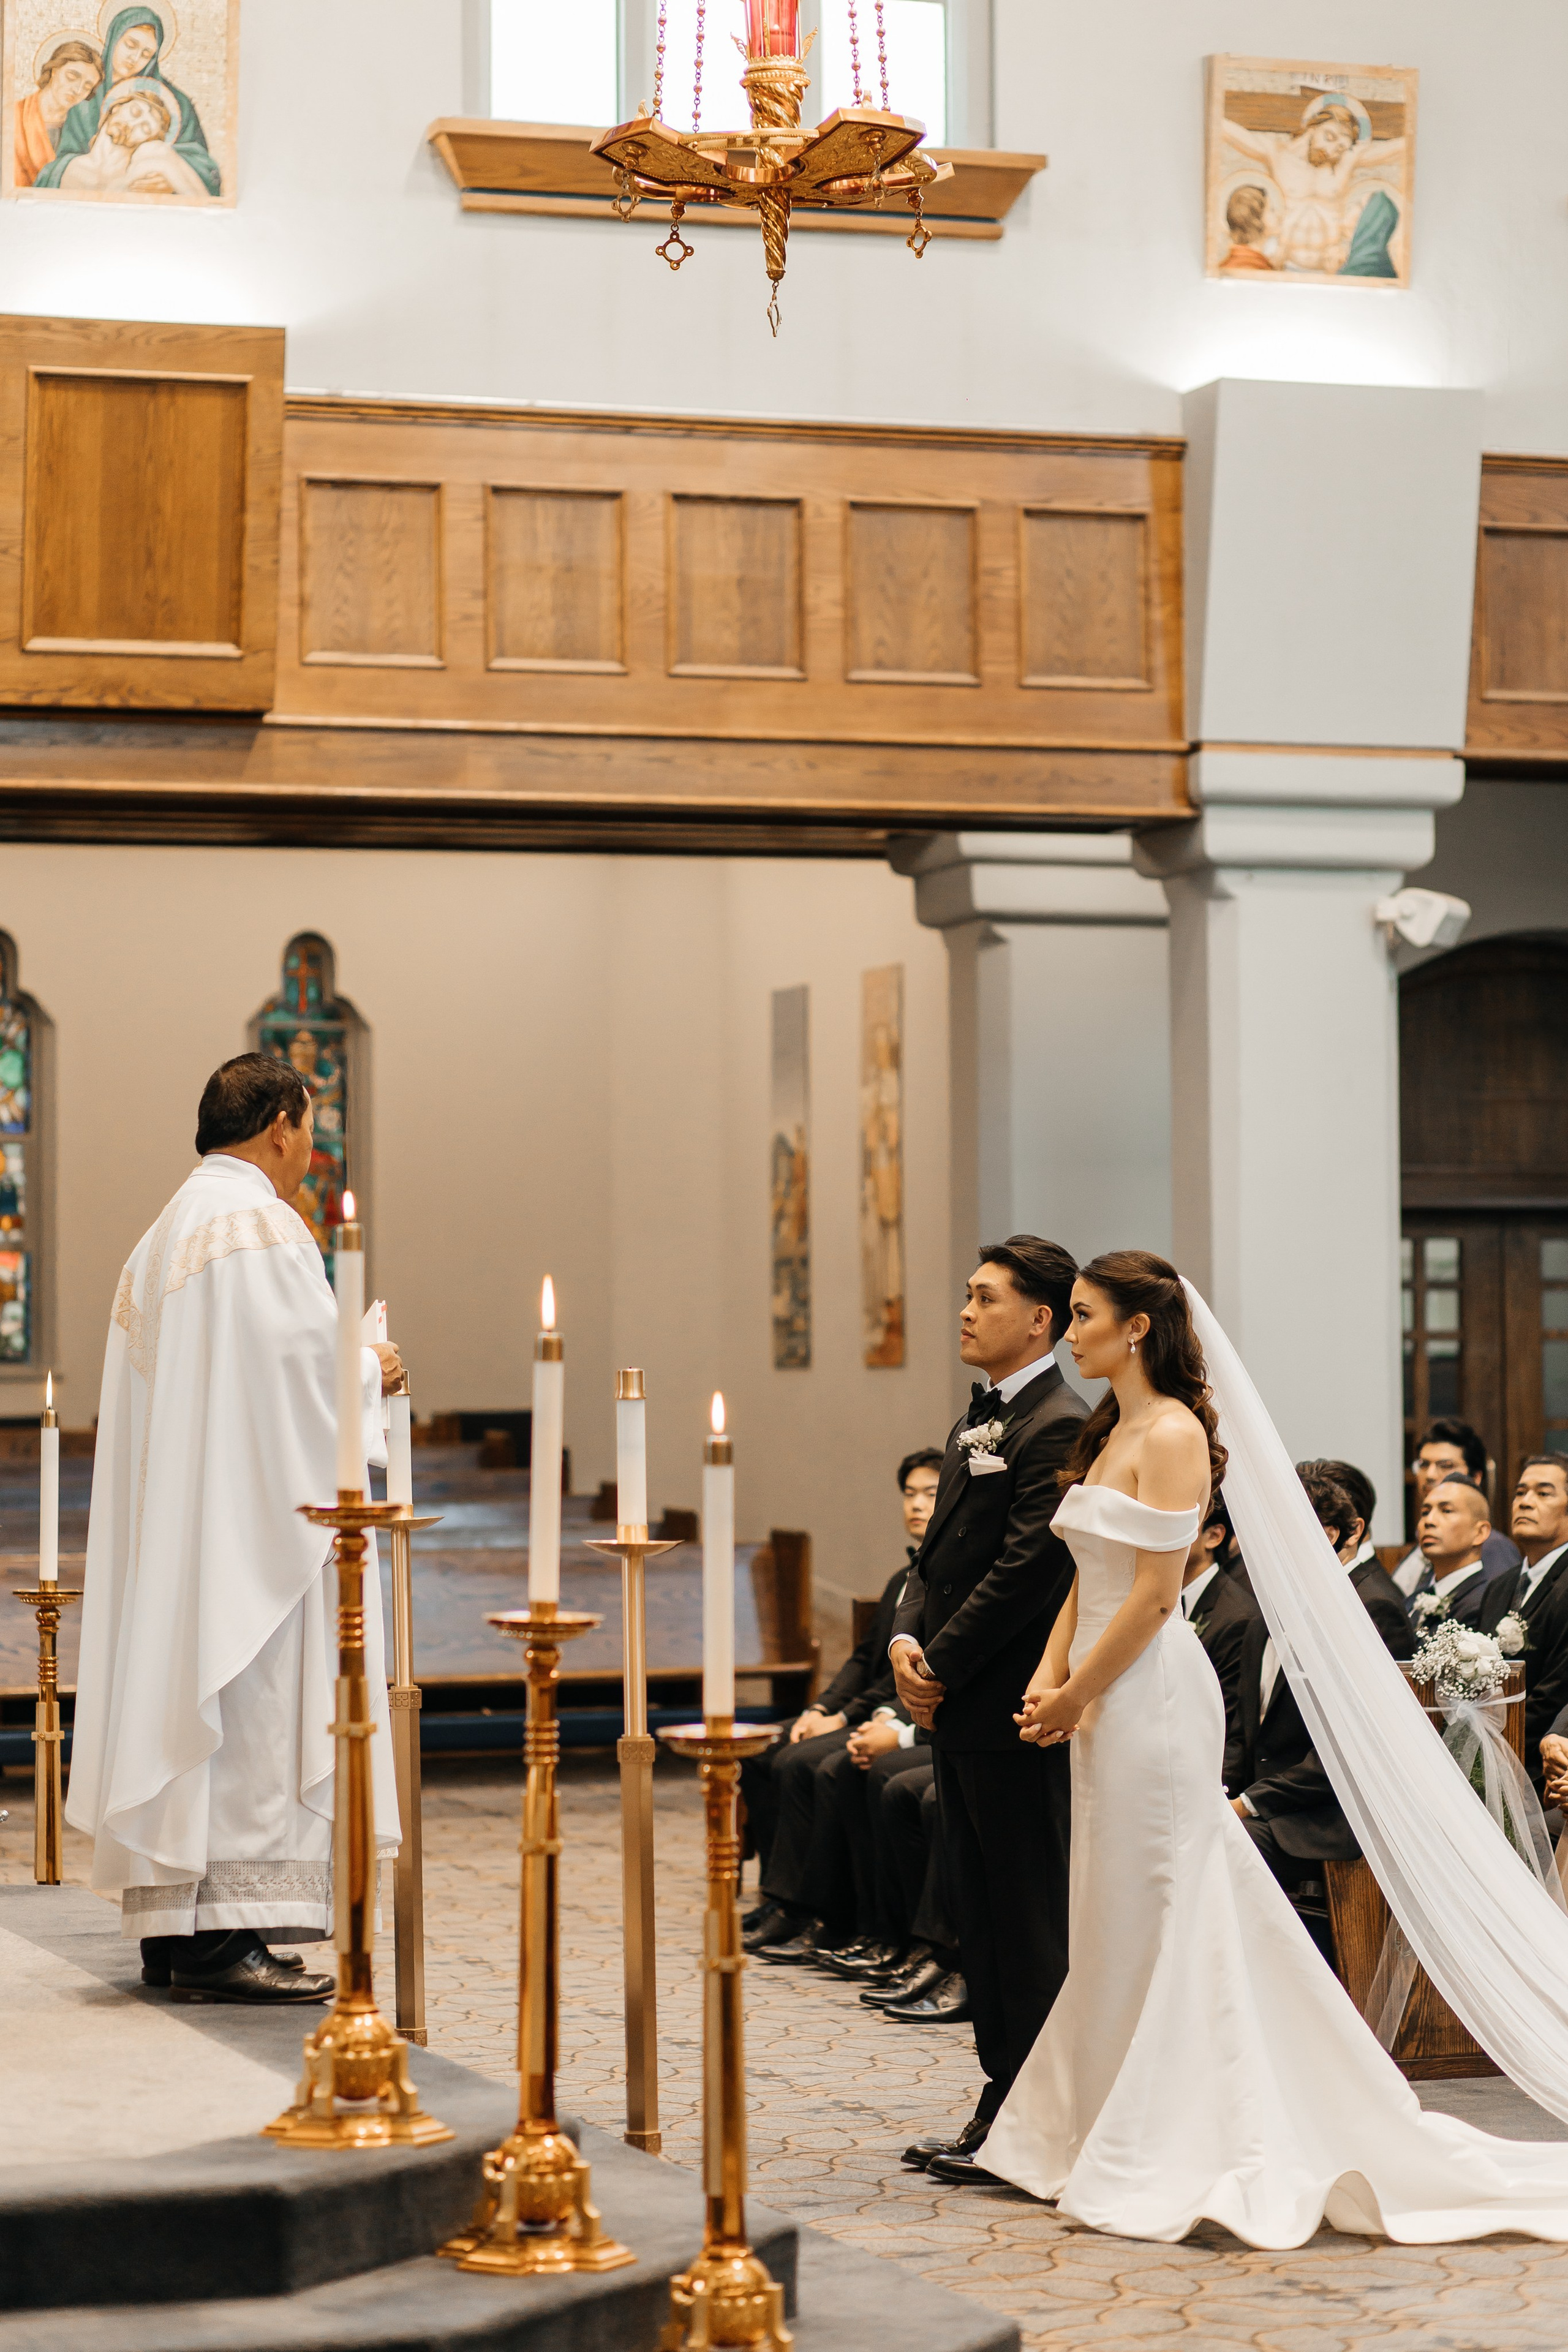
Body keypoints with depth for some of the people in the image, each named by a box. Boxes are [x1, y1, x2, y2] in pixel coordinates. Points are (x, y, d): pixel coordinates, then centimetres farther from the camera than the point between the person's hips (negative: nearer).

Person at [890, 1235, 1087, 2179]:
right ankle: (1004, 2107, 21)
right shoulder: (982, 1420, 17)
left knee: (1031, 1916, -3)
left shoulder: (1059, 1427, -14)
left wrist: (943, 1666, -15)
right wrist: (907, 1639, 1)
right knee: (982, 1911, 14)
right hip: (960, 1710, 10)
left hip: (1015, 1711, -10)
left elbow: (1027, 1568, -19)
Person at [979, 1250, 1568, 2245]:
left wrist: (1074, 1698, -12)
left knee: (1155, 1920, -4)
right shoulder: (1112, 1434, 14)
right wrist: (1050, 1677, 2)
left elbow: (1152, 1596, -17)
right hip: (1109, 1697, 9)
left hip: (1154, 1694, -9)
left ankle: (1167, 2157, 2)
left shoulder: (1174, 1434, -13)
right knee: (1122, 1925, 12)